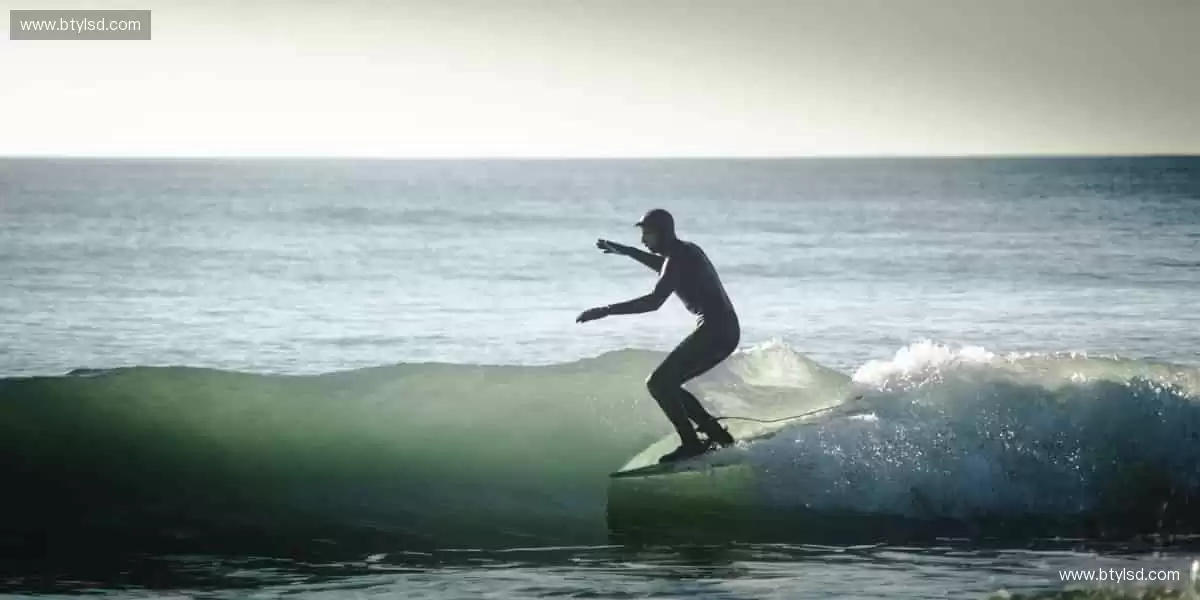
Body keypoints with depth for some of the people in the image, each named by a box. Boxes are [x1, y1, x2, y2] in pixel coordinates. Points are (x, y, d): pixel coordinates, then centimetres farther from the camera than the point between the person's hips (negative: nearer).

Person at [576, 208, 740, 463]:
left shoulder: (678, 258, -12)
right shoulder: (686, 251, 18)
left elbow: (654, 301, -25)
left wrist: (606, 310, -25)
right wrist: (625, 251, 45)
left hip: (714, 331, -10)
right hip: (726, 331, 10)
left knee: (658, 383, -11)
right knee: (667, 385, 15)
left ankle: (691, 443, -14)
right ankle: (716, 433, 13)